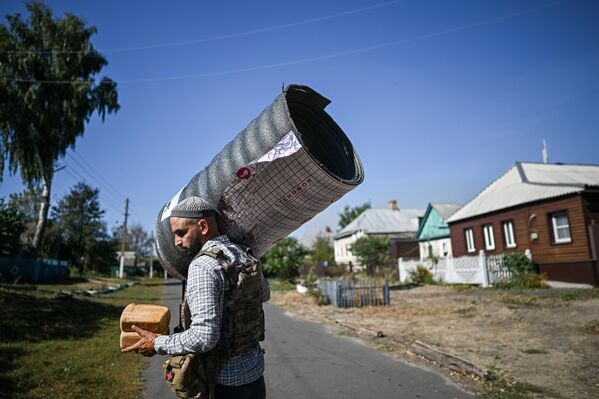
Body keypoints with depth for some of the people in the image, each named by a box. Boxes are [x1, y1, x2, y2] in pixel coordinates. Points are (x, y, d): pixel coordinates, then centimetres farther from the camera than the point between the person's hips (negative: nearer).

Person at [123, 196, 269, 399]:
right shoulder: (246, 256, 0)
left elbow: (204, 337, -27)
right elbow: (265, 294, 19)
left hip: (224, 381, -7)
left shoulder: (202, 266, -22)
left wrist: (157, 344, -13)